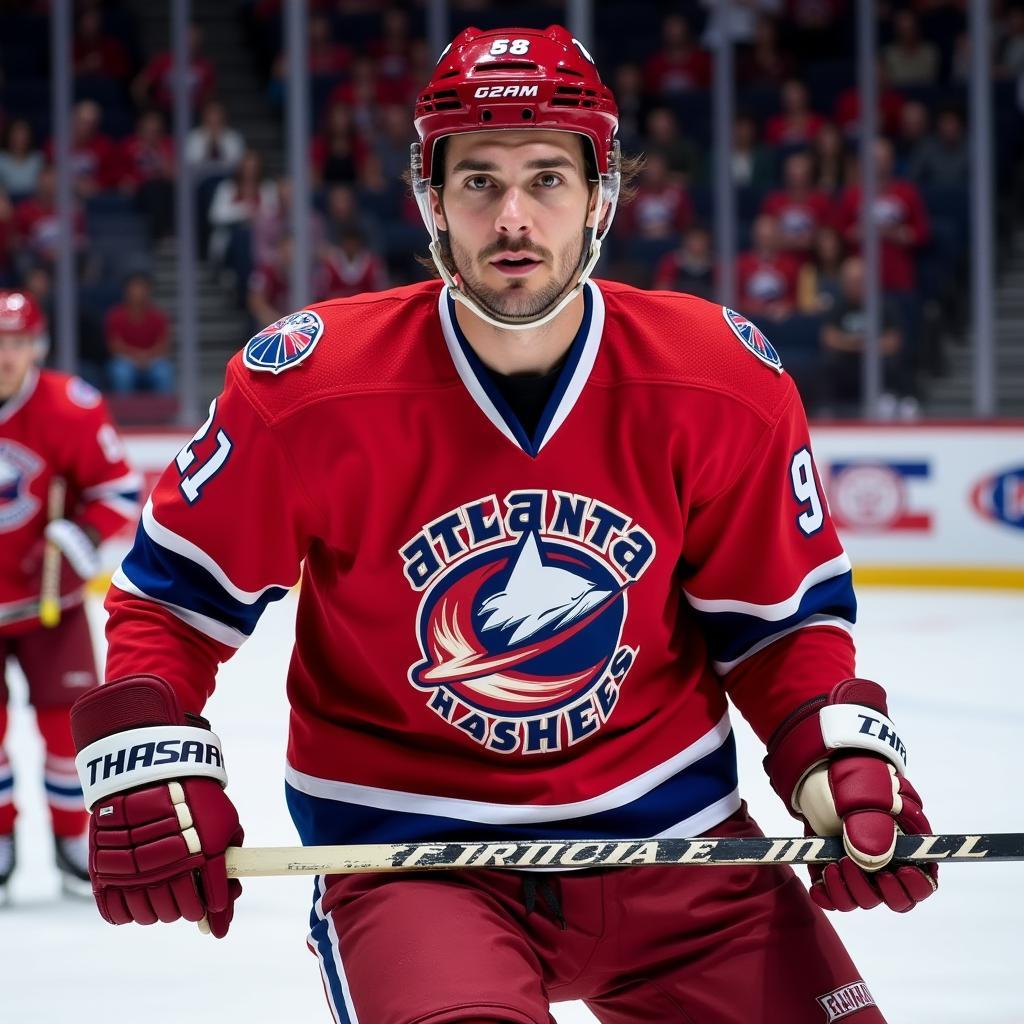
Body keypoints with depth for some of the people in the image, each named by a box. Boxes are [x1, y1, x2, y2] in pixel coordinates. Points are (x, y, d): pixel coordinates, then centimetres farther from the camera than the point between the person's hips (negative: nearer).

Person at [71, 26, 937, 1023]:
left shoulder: (722, 384, -7)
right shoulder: (311, 387, -13)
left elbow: (781, 615, 5)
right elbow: (172, 588, -2)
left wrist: (842, 757, -11)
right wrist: (147, 763, -15)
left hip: (666, 826, 3)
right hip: (405, 846, -3)